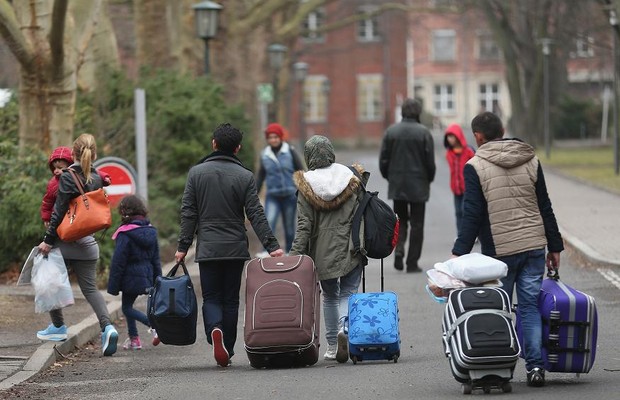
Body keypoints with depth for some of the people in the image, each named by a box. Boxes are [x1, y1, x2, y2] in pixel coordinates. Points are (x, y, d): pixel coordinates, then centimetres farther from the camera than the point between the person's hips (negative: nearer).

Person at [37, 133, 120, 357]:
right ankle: (107, 326, -14)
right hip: (87, 243, 5)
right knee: (90, 287, 6)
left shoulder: (68, 177, -13)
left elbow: (59, 212, -14)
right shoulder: (96, 178, 5)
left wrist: (48, 240, -10)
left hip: (65, 241, -5)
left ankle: (58, 327, 23)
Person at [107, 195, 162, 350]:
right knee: (127, 306, 18)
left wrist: (113, 286, -10)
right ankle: (134, 339, 19)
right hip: (147, 277, 7)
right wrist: (157, 281, 18)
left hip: (131, 278, -7)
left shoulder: (125, 235, -16)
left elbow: (118, 262, -15)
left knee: (127, 308, 2)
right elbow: (156, 259, 12)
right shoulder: (151, 231, 6)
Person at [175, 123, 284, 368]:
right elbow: (256, 215, -6)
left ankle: (214, 330, -25)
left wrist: (183, 246, 5)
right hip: (236, 248, 0)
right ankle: (227, 351, 12)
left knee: (211, 298, 5)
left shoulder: (196, 173, 1)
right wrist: (271, 245, -5)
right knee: (230, 299, 10)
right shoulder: (245, 176, -2)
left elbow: (188, 212, 0)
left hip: (207, 248, 0)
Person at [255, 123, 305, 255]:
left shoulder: (290, 152, -4)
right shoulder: (265, 155, 4)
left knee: (289, 226, 7)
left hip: (290, 194, -1)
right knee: (269, 222, -19)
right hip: (272, 196, 1)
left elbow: (300, 171, 0)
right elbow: (261, 176, 14)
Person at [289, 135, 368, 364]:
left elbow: (304, 225, -8)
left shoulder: (306, 186, -5)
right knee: (348, 293, 6)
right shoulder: (350, 178, -1)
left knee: (329, 296, 16)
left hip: (322, 250, 0)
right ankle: (345, 328, -23)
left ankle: (332, 345, 17)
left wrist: (296, 254, -7)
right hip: (350, 247, 0)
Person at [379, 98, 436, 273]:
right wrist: (428, 180, 9)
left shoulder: (391, 131, -1)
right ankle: (412, 263, 4)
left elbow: (383, 160, 1)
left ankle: (399, 248, -8)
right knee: (417, 224, 5)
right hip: (418, 186, -2)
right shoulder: (423, 133, -9)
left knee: (400, 220, 17)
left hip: (397, 186, 2)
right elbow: (430, 162, -8)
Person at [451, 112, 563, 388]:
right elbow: (545, 208, 10)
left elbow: (472, 215, -11)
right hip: (534, 247, 3)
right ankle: (535, 365, -2)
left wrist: (459, 252, -9)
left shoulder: (475, 167, -6)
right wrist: (554, 247, 15)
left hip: (499, 251, -3)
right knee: (530, 306, 6)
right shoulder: (530, 160, 7)